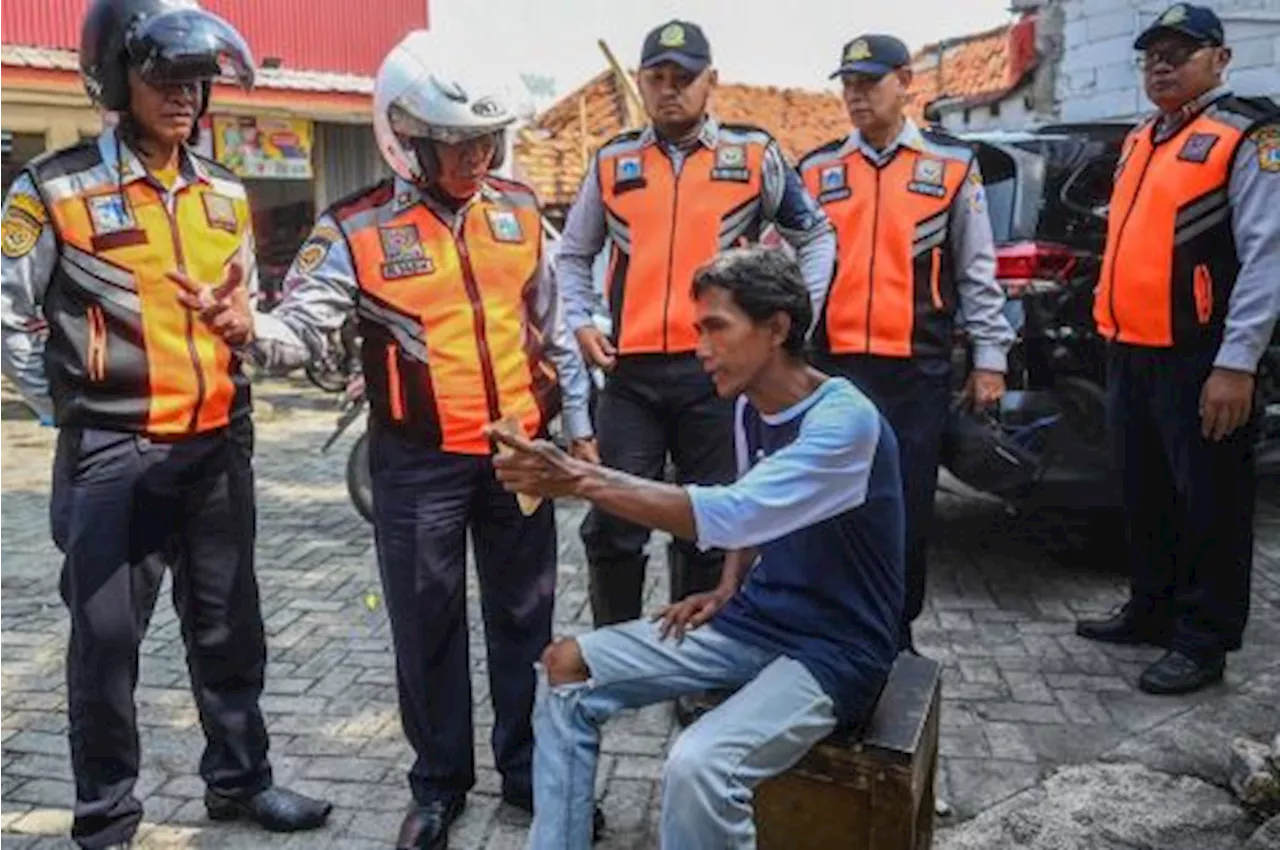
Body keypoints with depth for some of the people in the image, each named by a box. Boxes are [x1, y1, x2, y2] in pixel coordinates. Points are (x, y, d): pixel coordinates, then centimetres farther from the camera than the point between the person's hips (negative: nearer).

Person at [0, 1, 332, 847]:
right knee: (106, 635, 3)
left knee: (228, 624, 14)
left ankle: (239, 779, 29)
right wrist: (72, 410, -3)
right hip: (115, 452, -5)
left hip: (219, 444, 5)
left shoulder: (226, 194, 10)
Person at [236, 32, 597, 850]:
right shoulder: (356, 229, -6)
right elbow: (303, 322, -13)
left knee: (526, 617, 13)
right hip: (418, 463, -3)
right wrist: (254, 330, -36)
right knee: (428, 625, 8)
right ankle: (440, 782, 28)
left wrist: (580, 422, 13)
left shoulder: (519, 208, 6)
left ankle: (529, 766, 31)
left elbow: (554, 326, 12)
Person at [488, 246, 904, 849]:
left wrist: (578, 478, -35)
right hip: (754, 619, 8)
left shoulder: (846, 421, -23)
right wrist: (727, 592, 2)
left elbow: (729, 515, -35)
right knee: (566, 667, -1)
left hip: (833, 647, -8)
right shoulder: (750, 408, 4)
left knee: (697, 768, -33)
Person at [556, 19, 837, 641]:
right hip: (630, 373, 1)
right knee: (612, 526, 2)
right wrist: (580, 323, 6)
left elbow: (816, 235, 14)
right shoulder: (613, 162, 11)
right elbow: (573, 254, 21)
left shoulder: (754, 154, 6)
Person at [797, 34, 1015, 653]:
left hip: (919, 367, -1)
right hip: (835, 364, 1)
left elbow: (977, 269, 7)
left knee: (909, 505, 7)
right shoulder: (816, 170, 9)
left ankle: (897, 631, 23)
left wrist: (989, 357, 4)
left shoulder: (952, 164, 5)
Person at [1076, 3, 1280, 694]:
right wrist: (1113, 338, 16)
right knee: (1145, 495, 17)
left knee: (1208, 504, 1)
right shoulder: (1140, 141, 18)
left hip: (1198, 360, -8)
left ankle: (1202, 643, 11)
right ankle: (1151, 611, 31)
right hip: (1130, 352, 8)